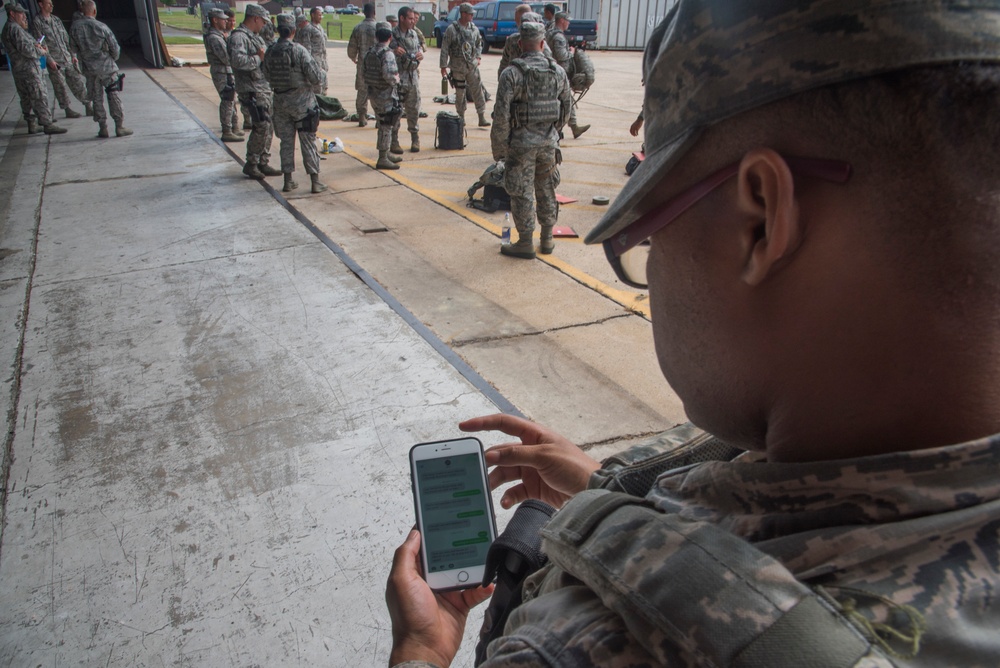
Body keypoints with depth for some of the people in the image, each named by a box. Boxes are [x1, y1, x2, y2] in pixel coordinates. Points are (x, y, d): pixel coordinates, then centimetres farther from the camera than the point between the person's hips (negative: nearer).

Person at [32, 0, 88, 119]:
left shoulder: (56, 20, 13)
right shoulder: (37, 22, -5)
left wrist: (72, 55, 9)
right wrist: (49, 60, -15)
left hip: (68, 59, 5)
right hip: (54, 62, -5)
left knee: (79, 82, 2)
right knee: (61, 87, 1)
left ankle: (88, 106, 8)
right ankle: (68, 110, 10)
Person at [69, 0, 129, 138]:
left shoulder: (74, 28, -5)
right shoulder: (101, 27, -13)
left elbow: (73, 47, 5)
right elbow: (115, 48, -7)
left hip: (88, 68, 3)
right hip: (106, 67, -3)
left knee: (97, 98, 10)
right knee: (114, 96, 4)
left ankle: (103, 129, 10)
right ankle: (119, 127, 4)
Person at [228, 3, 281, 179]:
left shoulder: (256, 37, 19)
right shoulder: (238, 37, -12)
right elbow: (237, 60, -28)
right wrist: (259, 58, -18)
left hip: (265, 88, 10)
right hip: (251, 90, -10)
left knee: (268, 127, 10)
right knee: (261, 127, -13)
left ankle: (263, 163, 19)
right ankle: (251, 164, 0)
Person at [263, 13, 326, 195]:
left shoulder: (269, 52, -1)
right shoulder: (299, 50, -15)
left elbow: (268, 77, 8)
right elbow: (316, 77, -16)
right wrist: (320, 71, 6)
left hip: (280, 101, 4)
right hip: (301, 101, -4)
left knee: (286, 141, 12)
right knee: (308, 141, 2)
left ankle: (288, 180, 15)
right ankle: (315, 181, 4)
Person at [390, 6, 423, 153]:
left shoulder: (414, 33, 9)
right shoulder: (392, 35, -8)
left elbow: (419, 47, 23)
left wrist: (420, 54, 0)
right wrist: (393, 51, -26)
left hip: (413, 78, 5)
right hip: (397, 78, -5)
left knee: (414, 110, 9)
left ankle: (415, 140, 20)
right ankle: (394, 142, 7)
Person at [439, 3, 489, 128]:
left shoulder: (474, 28, 4)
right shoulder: (452, 29, -8)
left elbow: (479, 44, 20)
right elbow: (444, 48, -6)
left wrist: (477, 57, 7)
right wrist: (443, 66, -7)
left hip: (472, 66, 3)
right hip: (458, 67, -3)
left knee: (478, 90, -4)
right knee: (460, 93, 7)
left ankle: (482, 118, -3)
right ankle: (461, 118, 21)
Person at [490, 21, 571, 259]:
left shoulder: (512, 73, -13)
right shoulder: (558, 71, 2)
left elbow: (501, 114, -15)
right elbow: (567, 106, 13)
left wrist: (499, 148, -7)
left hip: (522, 142, -5)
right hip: (549, 141, 5)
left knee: (522, 193, 5)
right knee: (546, 189, 17)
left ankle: (525, 244, 12)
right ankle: (547, 240, 25)